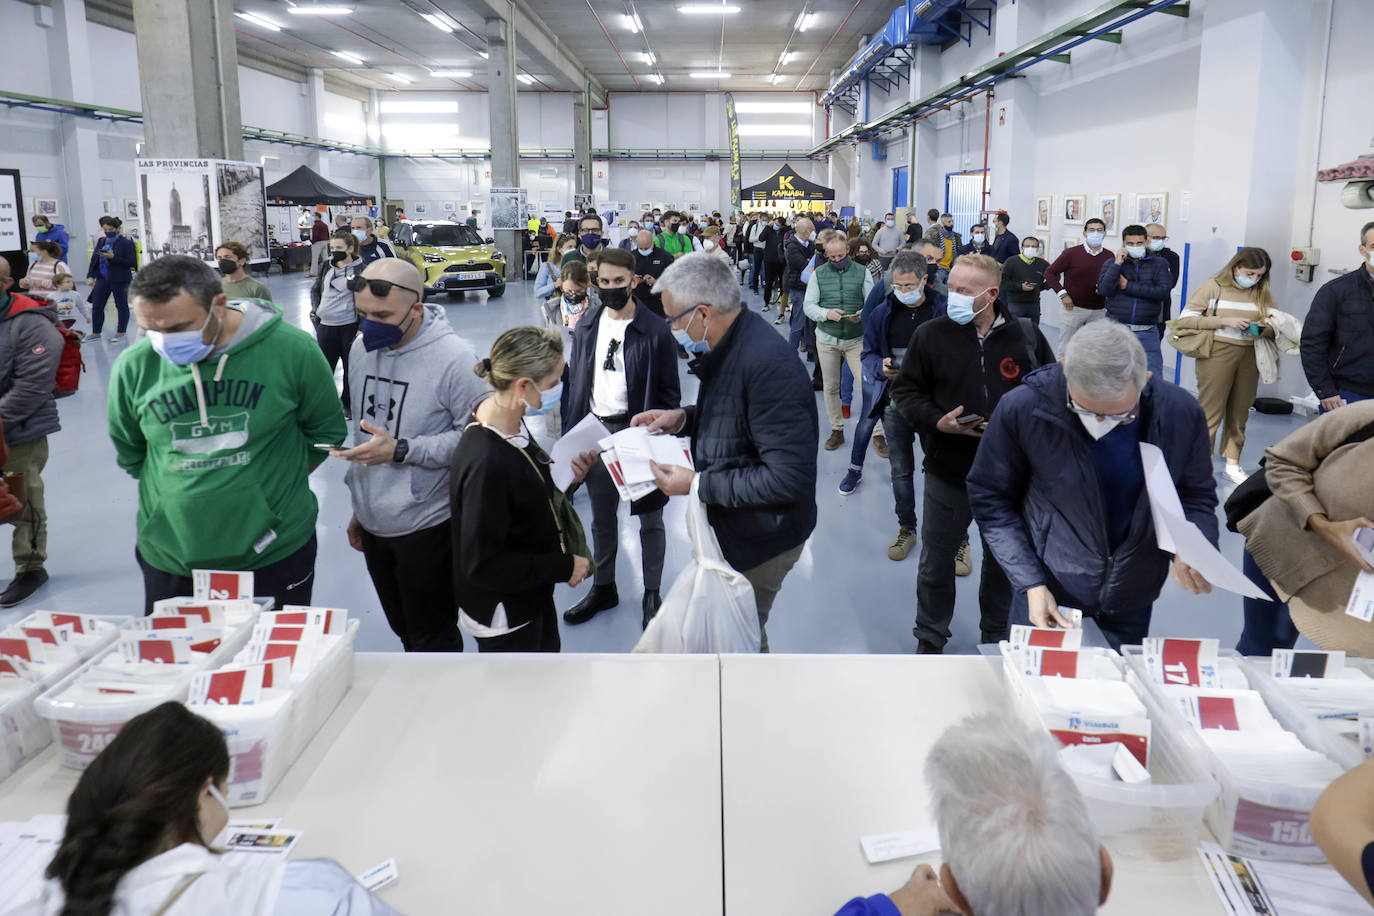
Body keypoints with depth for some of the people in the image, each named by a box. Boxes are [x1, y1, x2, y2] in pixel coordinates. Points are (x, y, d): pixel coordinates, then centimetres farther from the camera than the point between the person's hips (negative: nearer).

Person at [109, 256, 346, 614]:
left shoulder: (293, 350, -12)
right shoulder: (133, 367, -6)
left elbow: (327, 432, 3)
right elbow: (130, 455, 11)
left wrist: (275, 484, 2)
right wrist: (190, 491, 6)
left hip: (275, 556, -1)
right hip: (169, 555, 2)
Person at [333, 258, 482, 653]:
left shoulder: (454, 358, -19)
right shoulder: (362, 348, 4)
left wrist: (400, 451, -24)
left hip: (427, 527, -7)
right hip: (374, 524, 7)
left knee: (433, 641, 8)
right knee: (404, 631, 23)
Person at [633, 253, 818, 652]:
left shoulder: (768, 363, -30)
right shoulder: (730, 344, 1)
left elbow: (789, 477, -31)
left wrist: (698, 484, -24)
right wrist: (684, 418, 2)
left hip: (759, 537, -9)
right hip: (730, 525, 9)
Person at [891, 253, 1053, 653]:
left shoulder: (1026, 336, -4)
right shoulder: (931, 334, -6)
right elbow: (904, 389, 1)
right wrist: (936, 421, -16)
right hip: (948, 471, -1)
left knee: (1002, 559, 17)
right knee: (936, 560, 10)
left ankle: (996, 638, 39)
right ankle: (929, 642, 30)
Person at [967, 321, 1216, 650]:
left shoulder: (1181, 413, -15)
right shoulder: (1021, 409, -21)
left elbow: (1197, 496, 1)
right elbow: (990, 499, -10)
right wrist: (1030, 583, -16)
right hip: (1047, 594, -1)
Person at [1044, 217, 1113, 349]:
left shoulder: (1109, 256, 5)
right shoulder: (1071, 253, -3)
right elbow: (1050, 273, 1)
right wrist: (1062, 294, -8)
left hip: (1099, 312, 3)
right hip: (1074, 308, -3)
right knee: (1066, 349, 1)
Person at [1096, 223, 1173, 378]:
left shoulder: (1159, 263, 7)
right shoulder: (1111, 264, 8)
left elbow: (1163, 292, -9)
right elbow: (1104, 290, -9)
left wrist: (1128, 286, -7)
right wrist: (1118, 262, -11)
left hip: (1147, 333, -1)